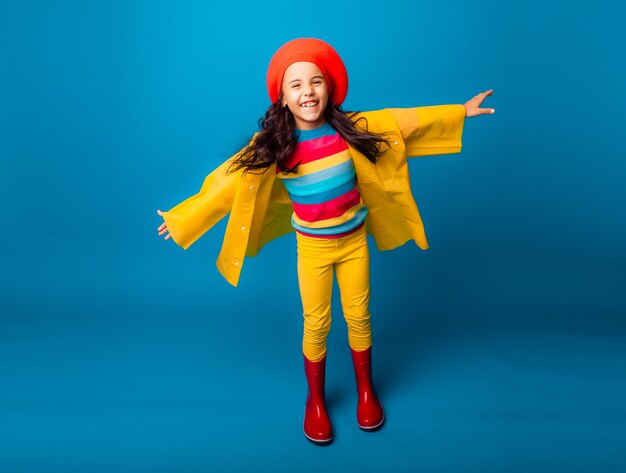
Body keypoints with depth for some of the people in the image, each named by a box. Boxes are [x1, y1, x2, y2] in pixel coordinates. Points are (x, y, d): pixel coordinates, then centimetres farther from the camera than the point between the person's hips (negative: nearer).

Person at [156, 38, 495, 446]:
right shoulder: (272, 145, -15)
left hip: (355, 241, 2)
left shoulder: (351, 128, -11)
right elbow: (229, 182, -10)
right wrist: (181, 217, -6)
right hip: (313, 248, -1)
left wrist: (460, 111, 4)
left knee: (359, 318, 14)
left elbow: (405, 121, -2)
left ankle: (366, 390, 38)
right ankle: (315, 401, 33)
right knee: (316, 326, 10)